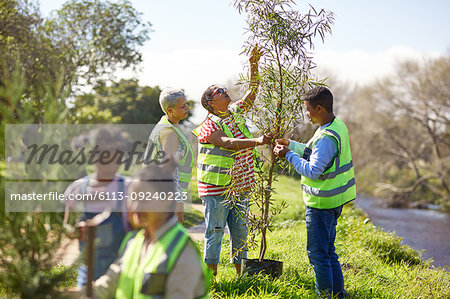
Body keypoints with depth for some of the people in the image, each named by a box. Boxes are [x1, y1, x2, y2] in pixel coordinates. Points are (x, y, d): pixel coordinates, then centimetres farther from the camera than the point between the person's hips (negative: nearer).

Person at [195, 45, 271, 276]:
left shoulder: (236, 113, 11)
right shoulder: (208, 126, -12)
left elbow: (252, 92, 10)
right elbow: (229, 143, -26)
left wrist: (254, 65, -1)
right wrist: (257, 141, -36)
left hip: (240, 187, 7)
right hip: (216, 190, -7)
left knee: (240, 232, 13)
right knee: (215, 232, 1)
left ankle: (241, 274, 23)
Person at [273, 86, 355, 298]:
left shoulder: (327, 137, -25)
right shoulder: (338, 126, 7)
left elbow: (313, 171, -24)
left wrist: (289, 155, -16)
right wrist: (291, 145, 17)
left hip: (321, 203, -10)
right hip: (334, 200, 10)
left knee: (318, 253, 1)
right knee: (328, 251, 19)